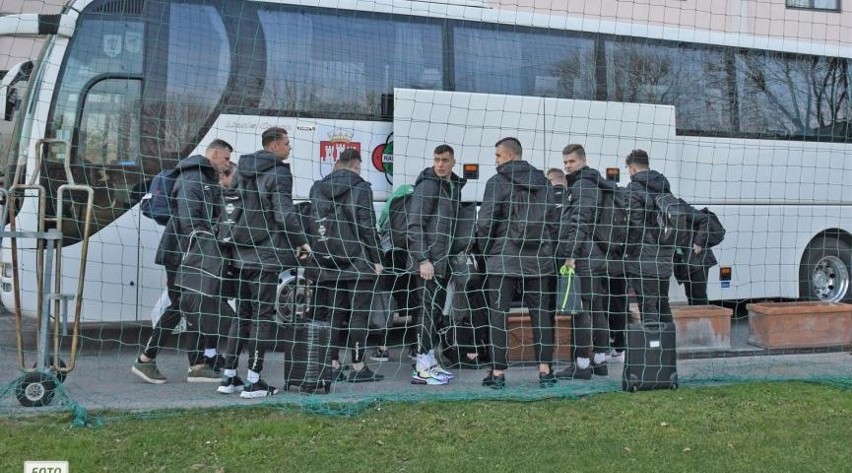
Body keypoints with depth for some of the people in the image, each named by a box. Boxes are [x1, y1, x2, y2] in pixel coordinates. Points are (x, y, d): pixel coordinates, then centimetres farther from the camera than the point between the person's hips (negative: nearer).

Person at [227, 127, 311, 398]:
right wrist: (301, 242, -6)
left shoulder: (243, 171, 13)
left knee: (241, 314, 14)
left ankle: (229, 375, 16)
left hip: (242, 254, 7)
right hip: (267, 255, -7)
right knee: (262, 316, -3)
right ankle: (253, 381, -4)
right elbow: (284, 214, -17)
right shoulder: (278, 173, -11)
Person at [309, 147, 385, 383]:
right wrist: (376, 259, -5)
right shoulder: (361, 187, -7)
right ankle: (358, 367, 1)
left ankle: (333, 365, 10)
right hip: (358, 262, -5)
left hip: (329, 263, 5)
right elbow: (367, 227, -11)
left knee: (334, 313, 10)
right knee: (359, 314, 0)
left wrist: (320, 256, 14)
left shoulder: (318, 188, 9)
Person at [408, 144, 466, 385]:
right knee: (430, 311, -8)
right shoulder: (427, 186, -10)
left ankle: (430, 362, 20)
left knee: (436, 311, 12)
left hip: (443, 260, 8)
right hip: (429, 260, -8)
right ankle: (422, 369, -6)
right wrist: (423, 260, -20)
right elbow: (415, 225, -15)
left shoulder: (454, 186, 15)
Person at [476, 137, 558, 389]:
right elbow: (553, 220, 11)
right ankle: (545, 370, 8)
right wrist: (547, 250, 16)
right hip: (539, 260, 4)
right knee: (541, 314, 8)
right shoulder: (543, 183, 10)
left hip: (503, 259, -4)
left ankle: (498, 372, 1)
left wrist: (485, 251, 3)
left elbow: (485, 222, -10)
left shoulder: (497, 182, -5)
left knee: (498, 315, 1)